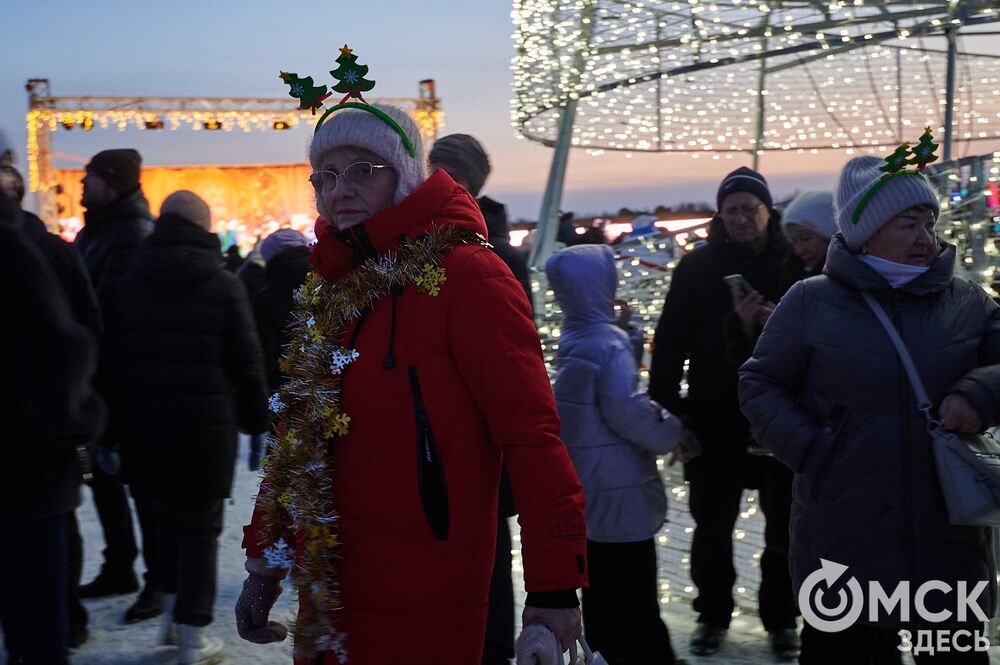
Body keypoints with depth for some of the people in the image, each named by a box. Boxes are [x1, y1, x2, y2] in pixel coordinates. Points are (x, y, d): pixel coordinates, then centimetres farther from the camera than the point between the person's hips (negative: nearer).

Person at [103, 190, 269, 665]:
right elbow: (247, 363, -5)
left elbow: (112, 363, 6)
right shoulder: (224, 285, -6)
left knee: (165, 515, 23)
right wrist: (255, 419, 6)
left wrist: (117, 427, 12)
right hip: (206, 429, -3)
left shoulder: (127, 286, 4)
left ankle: (172, 610, 24)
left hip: (143, 429, 3)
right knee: (201, 527, 6)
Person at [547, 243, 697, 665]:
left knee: (600, 585, 16)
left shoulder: (570, 341, 10)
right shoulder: (609, 342, -17)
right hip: (617, 487, -8)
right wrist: (671, 434, -9)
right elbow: (625, 409, -21)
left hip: (585, 486, 8)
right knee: (634, 590, -2)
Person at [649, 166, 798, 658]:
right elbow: (670, 342, -2)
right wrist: (666, 404, -8)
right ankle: (712, 614, 25)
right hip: (716, 419, 0)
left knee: (784, 526, 11)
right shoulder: (697, 266, -1)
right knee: (712, 525, 10)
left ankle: (781, 618, 25)